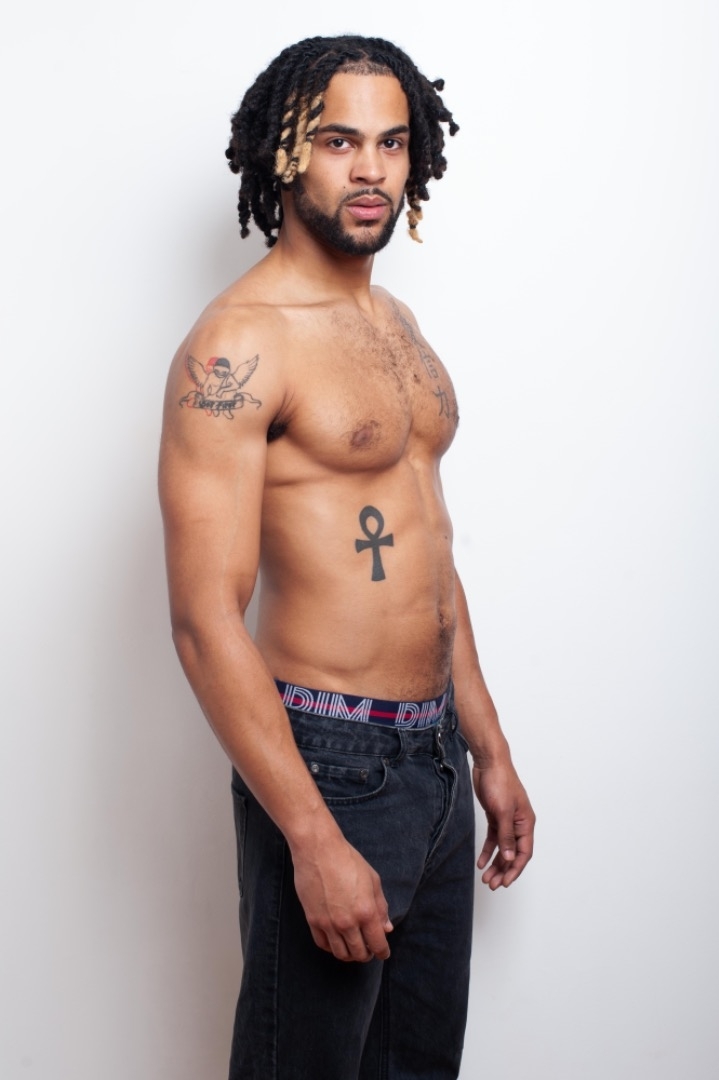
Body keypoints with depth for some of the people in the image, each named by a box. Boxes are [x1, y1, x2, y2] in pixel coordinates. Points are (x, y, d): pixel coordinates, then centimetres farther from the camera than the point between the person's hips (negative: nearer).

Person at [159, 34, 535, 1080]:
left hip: (434, 752, 8)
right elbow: (206, 618, -20)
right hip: (329, 760, -8)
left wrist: (490, 748, 18)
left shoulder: (396, 323, 12)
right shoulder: (237, 344, -15)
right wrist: (314, 839, -22)